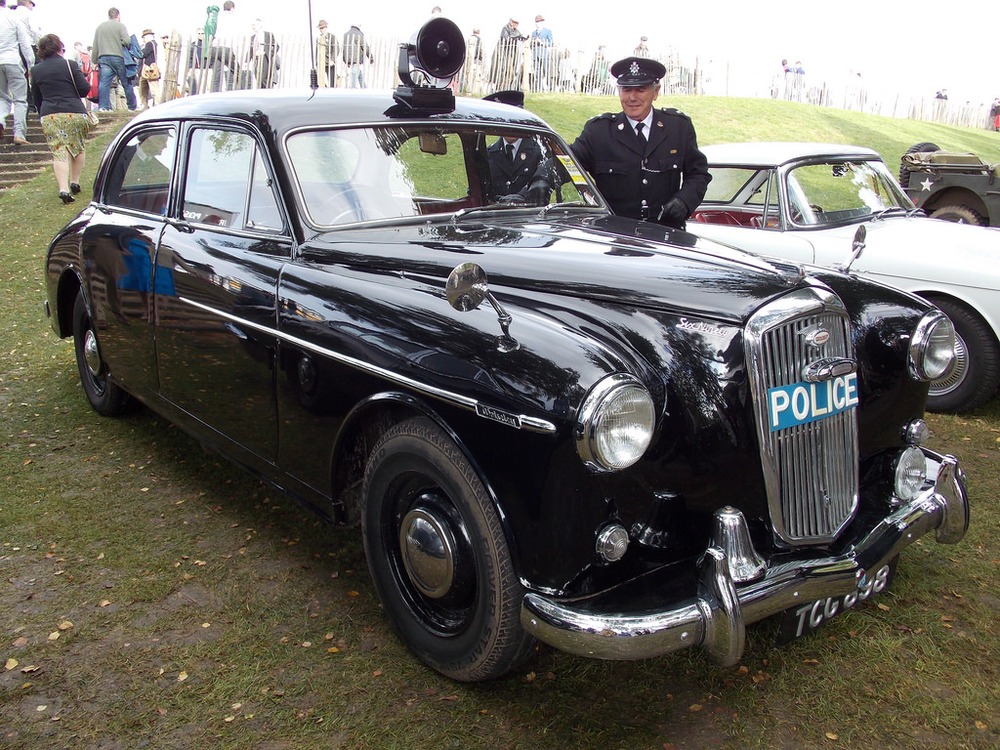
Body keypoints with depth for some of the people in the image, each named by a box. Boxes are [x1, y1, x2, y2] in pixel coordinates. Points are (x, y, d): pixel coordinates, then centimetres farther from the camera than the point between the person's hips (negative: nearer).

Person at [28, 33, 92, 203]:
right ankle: (75, 182, 18)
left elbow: (36, 98, 17)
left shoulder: (35, 70, 10)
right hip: (74, 113, -2)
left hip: (49, 116, 2)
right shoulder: (69, 65, -2)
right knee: (78, 147, 17)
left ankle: (63, 188, -17)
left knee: (59, 152, -3)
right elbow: (85, 89, -6)